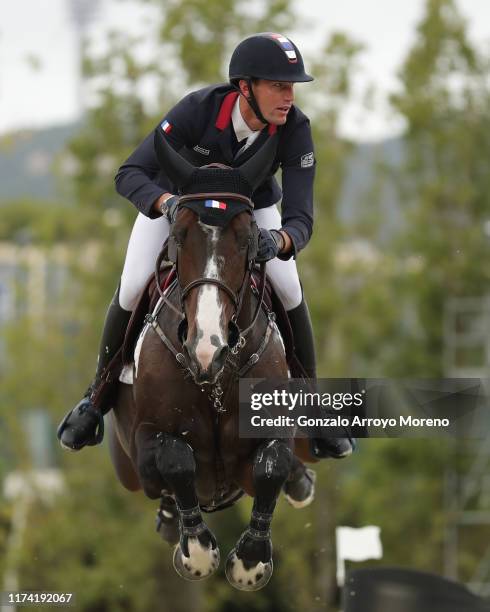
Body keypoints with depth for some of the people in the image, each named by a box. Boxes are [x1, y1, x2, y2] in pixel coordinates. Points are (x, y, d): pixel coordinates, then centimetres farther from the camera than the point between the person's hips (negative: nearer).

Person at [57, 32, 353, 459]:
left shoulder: (295, 128, -32)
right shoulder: (199, 108, -37)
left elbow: (301, 216, -35)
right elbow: (130, 174, -37)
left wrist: (280, 240, -59)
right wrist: (168, 203, -58)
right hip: (176, 196, -1)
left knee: (290, 290, -17)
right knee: (131, 290, -15)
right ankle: (98, 399, 8)